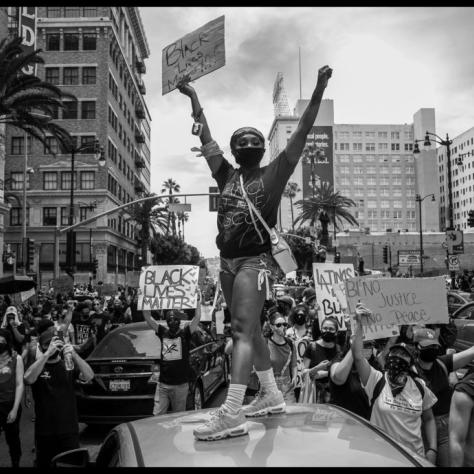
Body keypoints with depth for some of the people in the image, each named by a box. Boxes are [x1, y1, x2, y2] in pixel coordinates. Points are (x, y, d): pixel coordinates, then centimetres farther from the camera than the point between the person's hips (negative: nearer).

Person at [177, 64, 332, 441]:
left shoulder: (273, 175, 2)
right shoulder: (226, 175, 14)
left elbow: (302, 134, -3)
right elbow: (206, 137, 22)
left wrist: (319, 91, -7)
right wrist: (193, 97, 27)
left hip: (256, 260, -6)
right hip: (228, 261, 7)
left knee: (243, 328, -16)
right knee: (250, 329, 13)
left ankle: (232, 414, -20)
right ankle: (271, 395, 27)